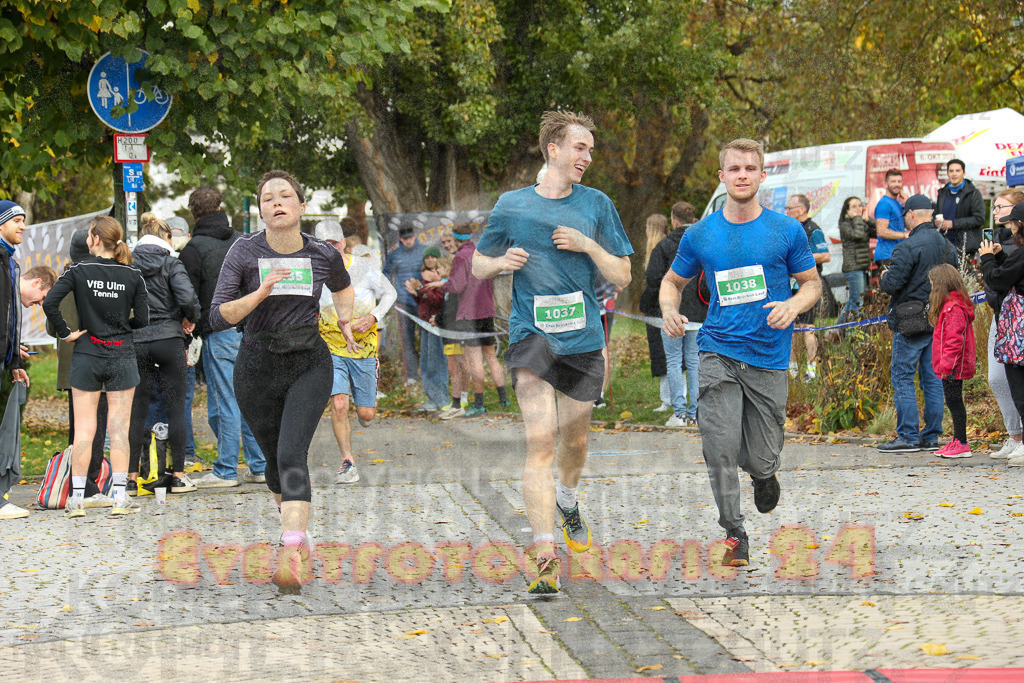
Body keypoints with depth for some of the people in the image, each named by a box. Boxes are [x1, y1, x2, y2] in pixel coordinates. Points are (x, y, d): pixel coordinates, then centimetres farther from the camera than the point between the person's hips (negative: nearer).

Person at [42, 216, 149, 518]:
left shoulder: (79, 270, -5)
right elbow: (142, 319, -3)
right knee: (118, 428, 4)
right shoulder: (132, 275, -2)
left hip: (86, 355, -1)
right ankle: (120, 497, 2)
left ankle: (77, 498, 3)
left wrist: (64, 333, -5)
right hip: (122, 355, 1)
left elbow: (50, 303, -16)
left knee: (84, 429, 4)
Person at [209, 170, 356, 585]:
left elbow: (342, 285, 23)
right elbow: (218, 318, -15)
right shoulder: (244, 252, -9)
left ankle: (292, 556, -29)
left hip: (310, 366, -1)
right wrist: (260, 293, -27)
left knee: (291, 454, -20)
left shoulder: (324, 255, -3)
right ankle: (297, 532, 43)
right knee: (274, 458, 14)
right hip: (257, 367, 1)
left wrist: (345, 320, 11)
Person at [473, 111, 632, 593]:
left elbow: (621, 277, 6)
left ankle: (567, 502, 50)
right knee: (540, 441, -16)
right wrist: (502, 262, -9)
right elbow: (477, 267, 13)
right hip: (531, 336, -2)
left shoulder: (596, 205, 5)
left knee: (574, 439, 15)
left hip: (583, 340, 2)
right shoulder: (512, 205, 3)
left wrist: (587, 245, -11)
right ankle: (545, 560, -20)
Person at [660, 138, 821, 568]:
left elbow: (812, 283, 9)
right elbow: (673, 281, 17)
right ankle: (734, 535, 1)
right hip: (718, 351, 0)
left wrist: (793, 305, -13)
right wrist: (669, 310, -5)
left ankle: (765, 475, 40)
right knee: (721, 448, -14)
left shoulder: (786, 231, 1)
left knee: (761, 461, 2)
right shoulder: (700, 235, 4)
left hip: (769, 356, 0)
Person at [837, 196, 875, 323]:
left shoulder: (864, 224, 16)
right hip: (852, 267, -8)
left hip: (863, 267, 8)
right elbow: (858, 234, -24)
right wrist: (857, 218, -11)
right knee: (858, 302, -10)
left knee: (852, 301, 12)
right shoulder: (845, 225, -5)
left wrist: (867, 219, 2)